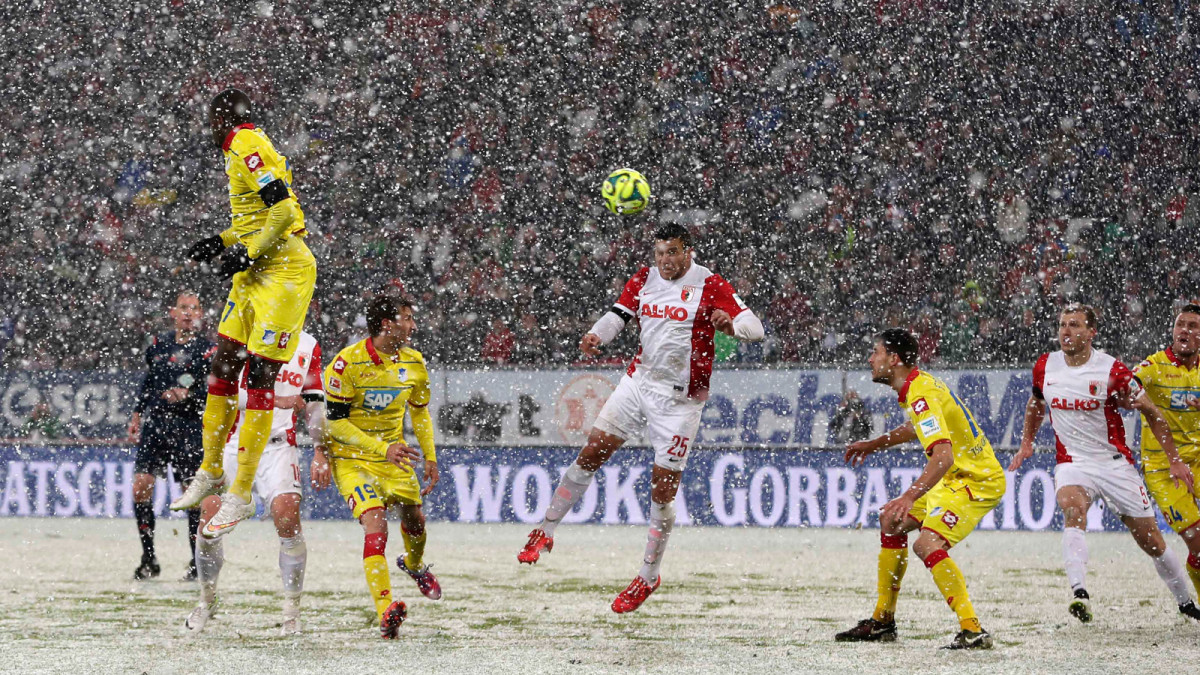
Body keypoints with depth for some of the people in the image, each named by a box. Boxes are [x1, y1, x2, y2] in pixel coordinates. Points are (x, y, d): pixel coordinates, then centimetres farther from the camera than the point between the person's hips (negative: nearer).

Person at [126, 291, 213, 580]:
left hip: (187, 427, -4)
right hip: (154, 423, 4)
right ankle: (149, 559, 4)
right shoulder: (159, 343, 12)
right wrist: (137, 415, 23)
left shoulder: (206, 350, -3)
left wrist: (187, 395, -32)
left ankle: (198, 560, 8)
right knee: (141, 486, -6)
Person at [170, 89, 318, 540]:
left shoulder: (246, 146, -12)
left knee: (259, 377, -10)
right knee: (224, 364, 12)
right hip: (255, 274, 10)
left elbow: (284, 211, -21)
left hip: (284, 273, -10)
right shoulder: (241, 151, 18)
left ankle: (241, 494, -10)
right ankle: (211, 471, 23)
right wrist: (221, 244, 16)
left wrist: (246, 253, -17)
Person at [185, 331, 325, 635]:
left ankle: (292, 610, -6)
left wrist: (320, 452, 7)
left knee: (287, 516, -19)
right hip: (233, 445, -1)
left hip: (278, 446, 1)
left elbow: (314, 405, 14)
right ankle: (207, 598, 18)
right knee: (210, 518, -7)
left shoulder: (307, 345, 9)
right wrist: (276, 400, -23)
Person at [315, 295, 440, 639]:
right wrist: (382, 448, -26)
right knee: (376, 525, -22)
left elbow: (420, 411, 16)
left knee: (414, 519, 17)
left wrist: (430, 457, 10)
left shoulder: (414, 363, 0)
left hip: (394, 456, 6)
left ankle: (414, 564, 54)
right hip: (351, 457, -6)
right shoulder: (348, 362, -20)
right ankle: (385, 611, -30)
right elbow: (333, 421, -19)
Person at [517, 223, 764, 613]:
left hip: (680, 399, -4)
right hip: (639, 382, 4)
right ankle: (545, 533, 11)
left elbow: (755, 328, -17)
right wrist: (596, 336, -19)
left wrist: (730, 324, -40)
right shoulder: (644, 280, 5)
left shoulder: (709, 285, -11)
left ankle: (649, 577, 11)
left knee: (663, 486, -3)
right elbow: (618, 314, 4)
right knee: (591, 453, -1)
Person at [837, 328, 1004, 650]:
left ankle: (973, 631, -29)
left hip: (977, 481, -11)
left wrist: (909, 497, -46)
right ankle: (883, 622, 28)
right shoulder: (919, 386, 7)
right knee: (891, 522, 20)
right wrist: (874, 444, 33)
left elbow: (944, 456, -37)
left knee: (927, 544, -27)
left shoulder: (921, 395, -24)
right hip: (957, 477, 11)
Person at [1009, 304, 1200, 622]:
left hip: (1115, 462, -2)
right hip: (1071, 462, 2)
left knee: (1151, 541, 4)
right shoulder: (1045, 366, -1)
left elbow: (1150, 411, -4)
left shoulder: (1112, 371, -13)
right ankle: (1078, 591, -45)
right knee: (1073, 509, -33)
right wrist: (1026, 443, 19)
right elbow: (1036, 402, 23)